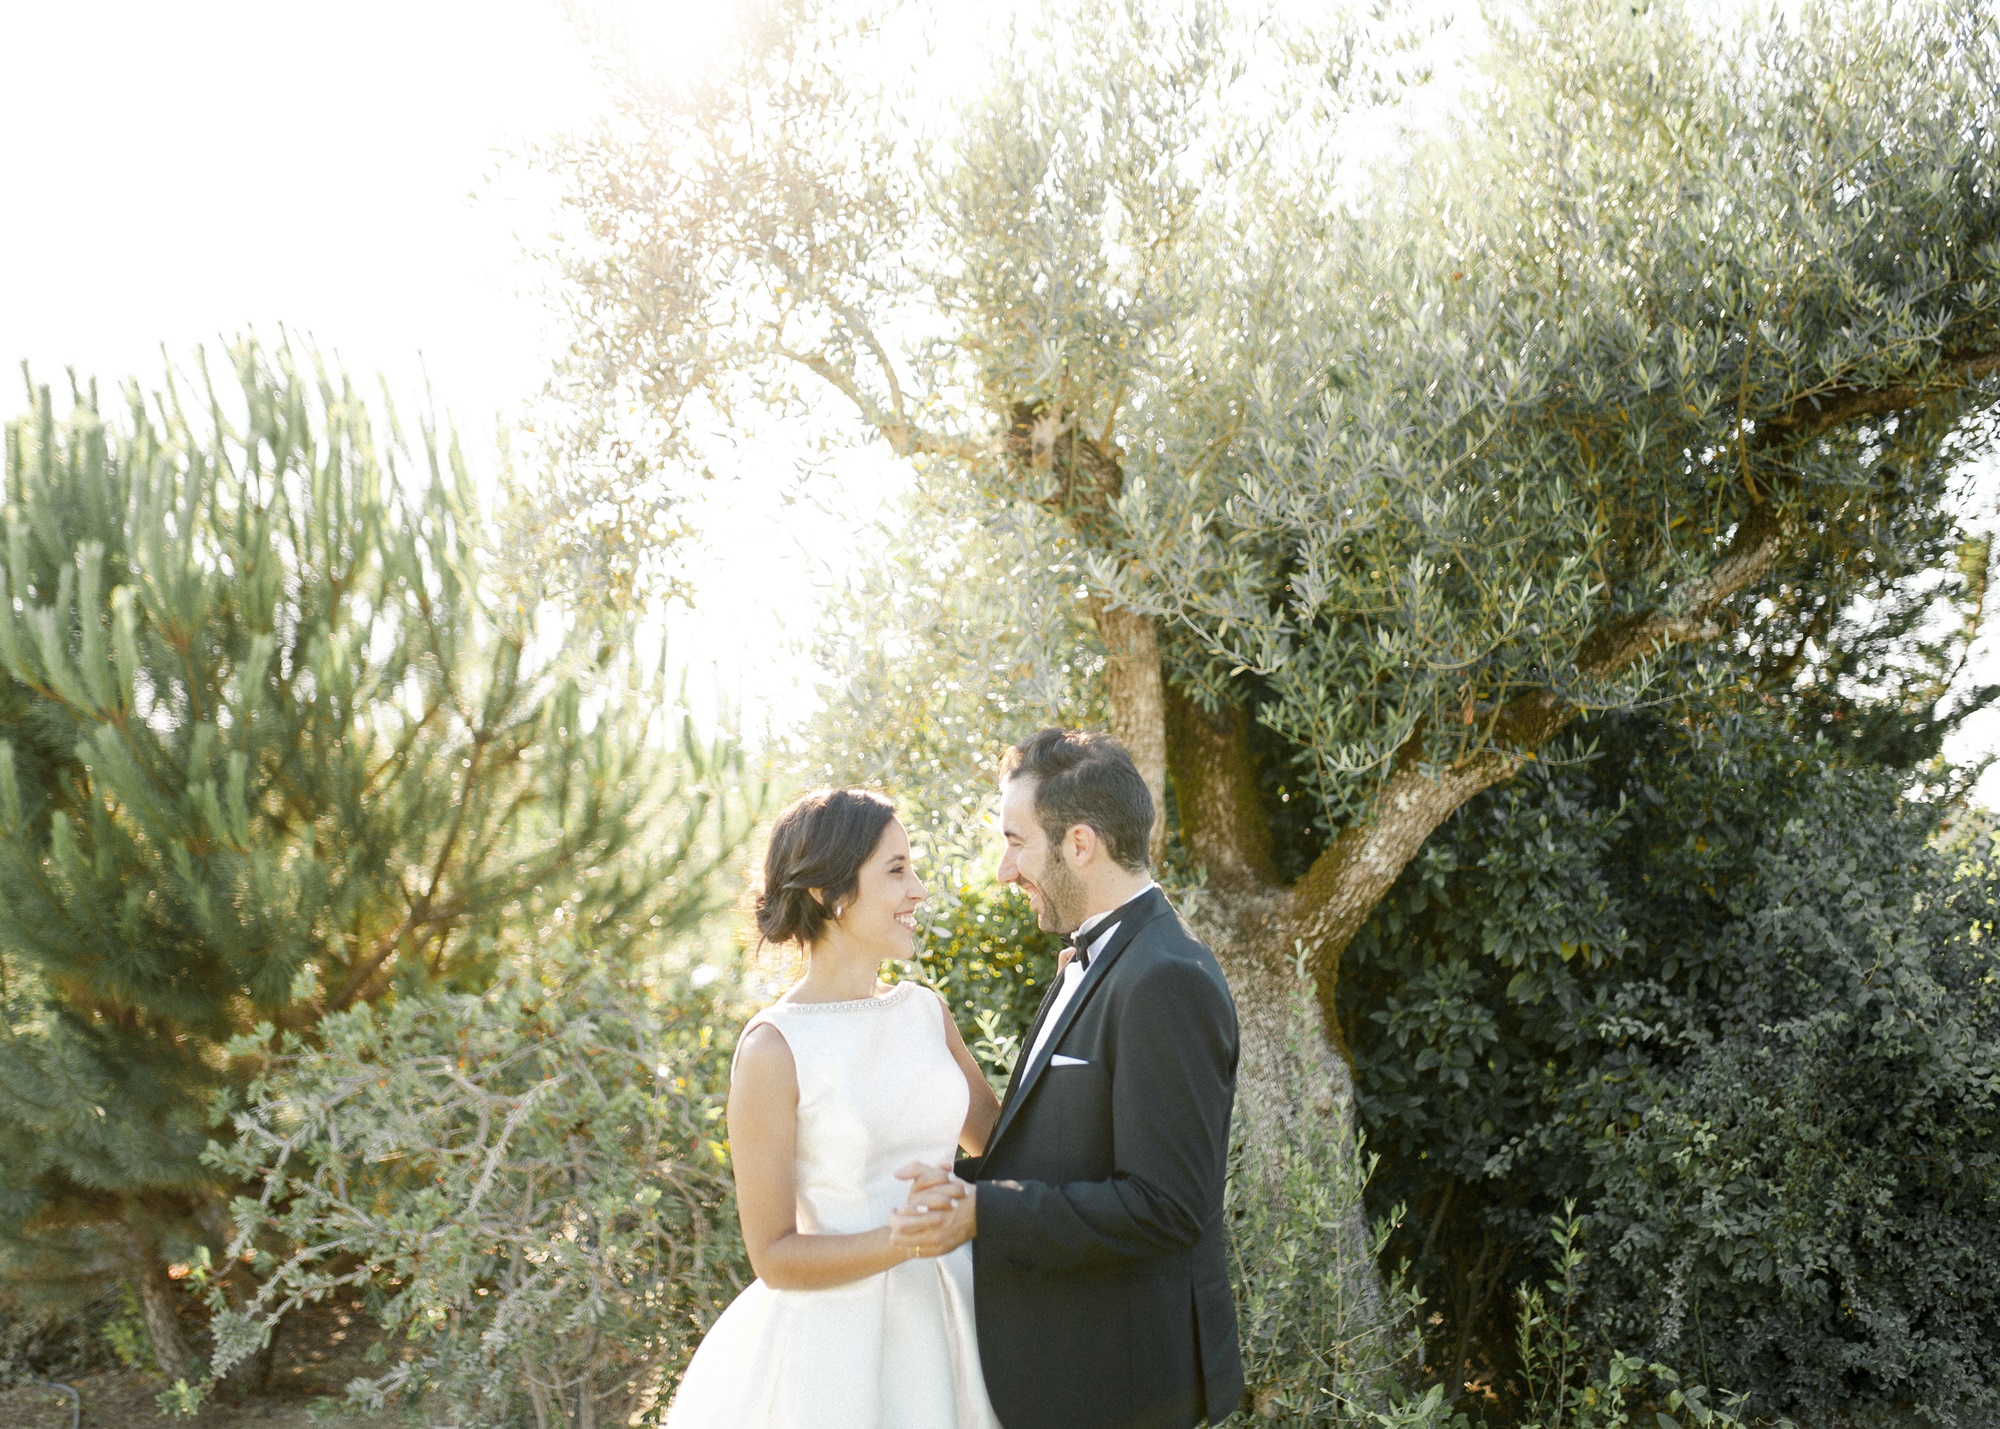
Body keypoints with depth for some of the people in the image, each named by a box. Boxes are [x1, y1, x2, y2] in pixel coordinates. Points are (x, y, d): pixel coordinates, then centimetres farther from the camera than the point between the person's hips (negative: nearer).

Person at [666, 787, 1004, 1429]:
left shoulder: (925, 1011, 2)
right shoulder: (775, 1047, -14)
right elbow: (774, 1257, -11)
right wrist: (895, 1243, -27)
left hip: (946, 1321, 6)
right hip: (838, 1343, -5)